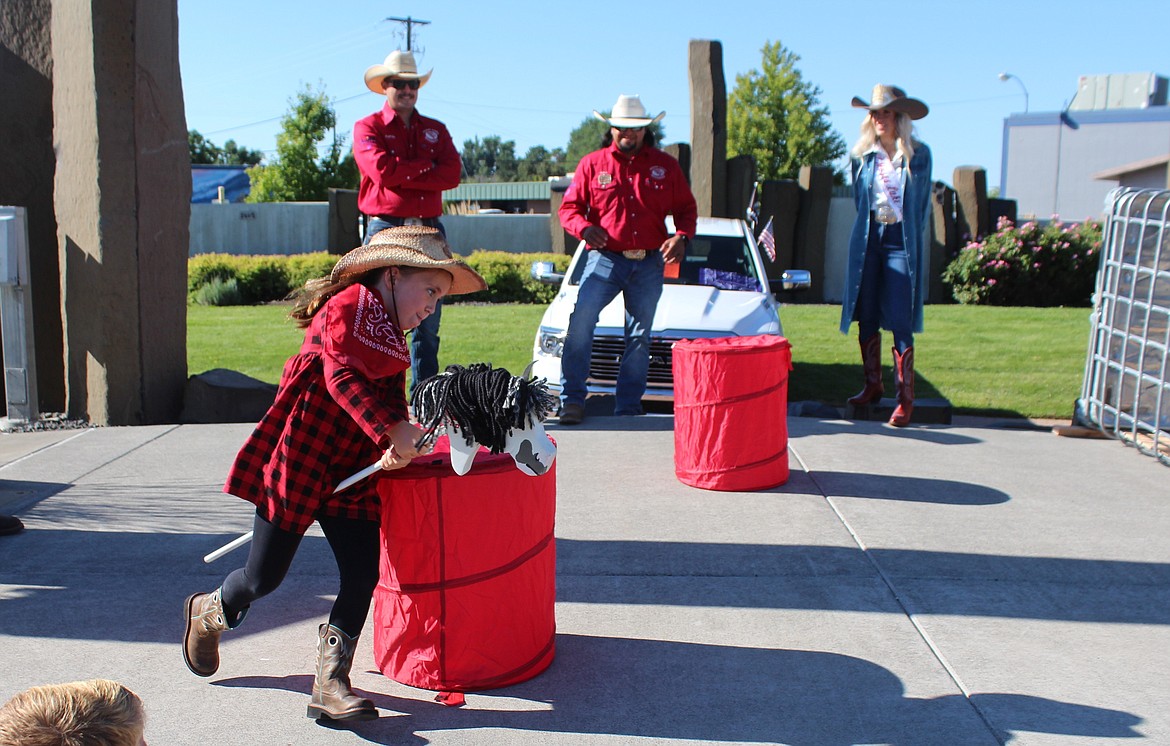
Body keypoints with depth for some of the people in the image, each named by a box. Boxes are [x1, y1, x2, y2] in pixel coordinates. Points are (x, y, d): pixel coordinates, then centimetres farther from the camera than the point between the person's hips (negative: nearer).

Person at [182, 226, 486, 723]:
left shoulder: (392, 338, 19)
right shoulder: (349, 305, -9)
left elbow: (391, 400, 14)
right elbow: (340, 375, -21)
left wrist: (398, 449, -6)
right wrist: (392, 429, -28)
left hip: (350, 472, 8)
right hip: (298, 459, -8)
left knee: (363, 575, -4)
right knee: (264, 577, 5)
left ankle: (330, 683, 5)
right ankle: (208, 611, 37)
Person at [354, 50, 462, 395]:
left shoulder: (435, 130, 18)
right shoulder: (368, 128, 8)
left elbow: (452, 174, 0)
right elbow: (382, 170, -11)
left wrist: (402, 177, -7)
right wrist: (427, 165, -1)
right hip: (385, 229, -4)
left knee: (428, 321, 4)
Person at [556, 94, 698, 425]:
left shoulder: (666, 166, 10)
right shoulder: (592, 164, 6)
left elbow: (686, 208, 12)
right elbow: (569, 207, 6)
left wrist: (681, 236, -8)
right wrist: (584, 227, -16)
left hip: (649, 264, 2)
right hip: (605, 259, -2)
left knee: (640, 337, 6)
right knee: (581, 320, -20)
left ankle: (628, 409, 14)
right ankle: (572, 400, -13)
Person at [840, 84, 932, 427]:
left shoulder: (919, 155, 2)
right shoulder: (862, 155, 7)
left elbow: (922, 205, 8)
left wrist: (912, 240, 5)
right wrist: (870, 230, 12)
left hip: (902, 243, -3)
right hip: (868, 241, 3)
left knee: (900, 321, -7)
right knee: (867, 318, 6)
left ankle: (905, 397, -3)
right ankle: (873, 385, 20)